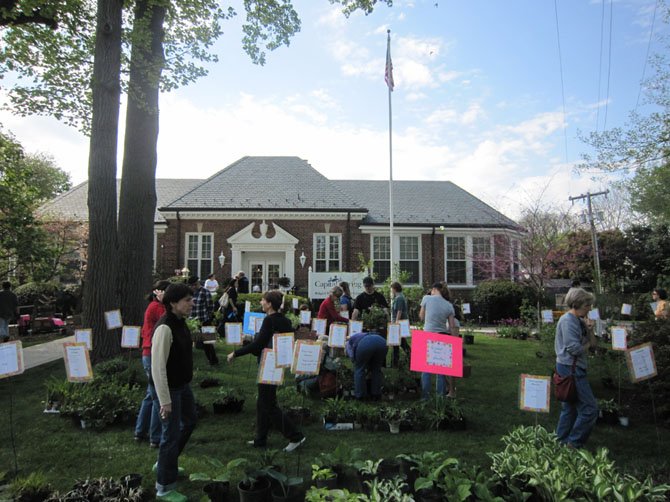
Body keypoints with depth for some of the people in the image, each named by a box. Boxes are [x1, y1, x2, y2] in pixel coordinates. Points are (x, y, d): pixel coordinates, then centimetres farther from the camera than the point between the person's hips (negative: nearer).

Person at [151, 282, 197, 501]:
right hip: (170, 388, -10)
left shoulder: (181, 323, 3)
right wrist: (164, 400, -25)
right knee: (171, 434, 2)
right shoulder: (165, 328, -26)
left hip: (183, 384, 10)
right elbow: (157, 367, -27)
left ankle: (164, 463, 45)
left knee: (189, 421, 24)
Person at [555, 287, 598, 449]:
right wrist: (588, 344, -4)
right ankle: (574, 443, 4)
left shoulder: (577, 320, 12)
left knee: (571, 406, 17)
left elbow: (592, 343, 12)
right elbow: (574, 348, -23)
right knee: (589, 408, -6)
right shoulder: (568, 320, -17)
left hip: (573, 368, 10)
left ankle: (561, 441, 27)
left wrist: (588, 326, -1)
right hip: (571, 368, -10)